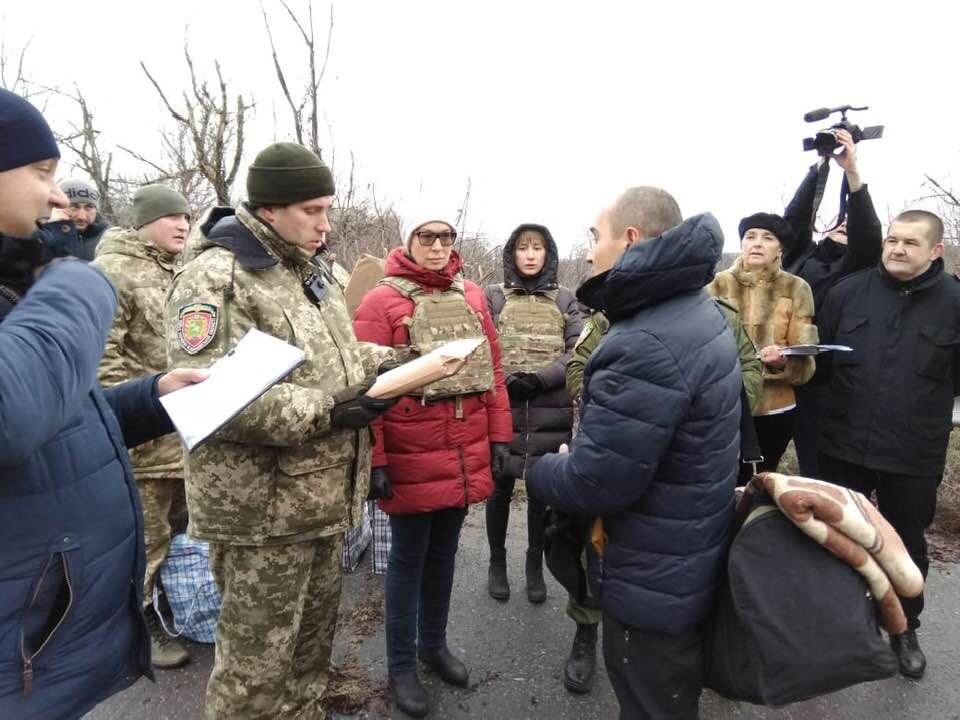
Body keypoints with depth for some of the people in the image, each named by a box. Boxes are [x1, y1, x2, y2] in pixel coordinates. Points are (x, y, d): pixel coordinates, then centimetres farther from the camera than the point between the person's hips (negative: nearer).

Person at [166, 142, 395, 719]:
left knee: (314, 630, 24)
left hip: (325, 493, 8)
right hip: (262, 505, -8)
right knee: (259, 656, 8)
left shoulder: (315, 271, 11)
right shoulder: (214, 278, -16)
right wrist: (324, 413, -26)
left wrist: (387, 366, 2)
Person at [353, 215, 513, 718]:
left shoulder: (472, 297, 8)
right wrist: (374, 460, -14)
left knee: (444, 551, 20)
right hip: (412, 459, -5)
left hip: (465, 455, 5)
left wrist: (499, 437, 8)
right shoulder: (381, 302, -8)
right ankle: (401, 666, 29)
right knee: (408, 559, 10)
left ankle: (434, 643, 40)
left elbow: (492, 370, 10)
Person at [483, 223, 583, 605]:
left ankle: (535, 566, 29)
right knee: (500, 488, 10)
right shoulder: (492, 296, 5)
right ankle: (497, 563, 30)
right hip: (501, 409, -1)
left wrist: (539, 378, -15)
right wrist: (505, 380, -16)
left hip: (550, 413, 1)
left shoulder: (565, 299, 8)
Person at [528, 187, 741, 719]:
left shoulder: (646, 346, -31)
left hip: (653, 581, -10)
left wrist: (539, 472, -9)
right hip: (689, 563, 10)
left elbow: (594, 481, -30)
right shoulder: (697, 311, 4)